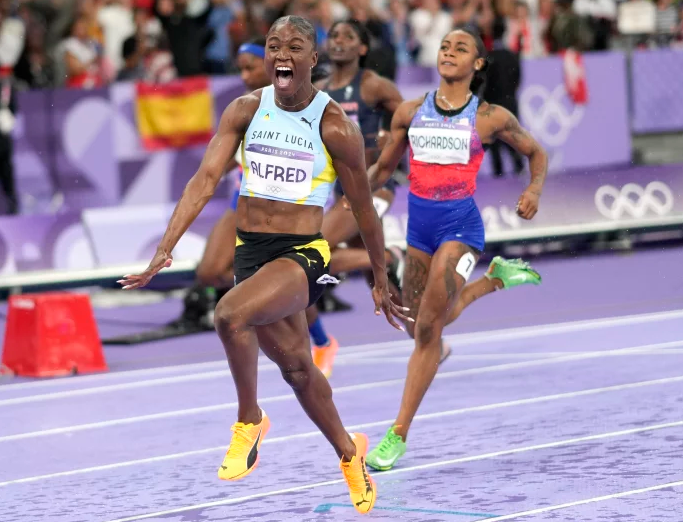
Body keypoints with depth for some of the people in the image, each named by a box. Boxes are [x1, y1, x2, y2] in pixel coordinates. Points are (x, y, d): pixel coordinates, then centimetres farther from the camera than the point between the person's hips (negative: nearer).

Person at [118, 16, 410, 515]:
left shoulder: (336, 126, -10)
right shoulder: (245, 111, -1)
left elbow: (363, 208, -1)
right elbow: (206, 178, -9)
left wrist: (381, 283, 6)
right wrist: (165, 249, -19)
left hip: (303, 254, -5)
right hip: (249, 250, 5)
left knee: (230, 315, -31)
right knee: (296, 366, 18)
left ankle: (249, 419, -7)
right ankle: (349, 453, 41)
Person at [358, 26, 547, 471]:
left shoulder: (490, 118, -2)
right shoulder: (410, 113, 6)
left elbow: (536, 152, 11)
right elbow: (384, 168, 15)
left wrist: (534, 190, -8)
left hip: (460, 223, -5)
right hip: (421, 223, 5)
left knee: (429, 328, -13)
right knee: (421, 327, 14)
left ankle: (398, 435, -7)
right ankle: (495, 278, 38)